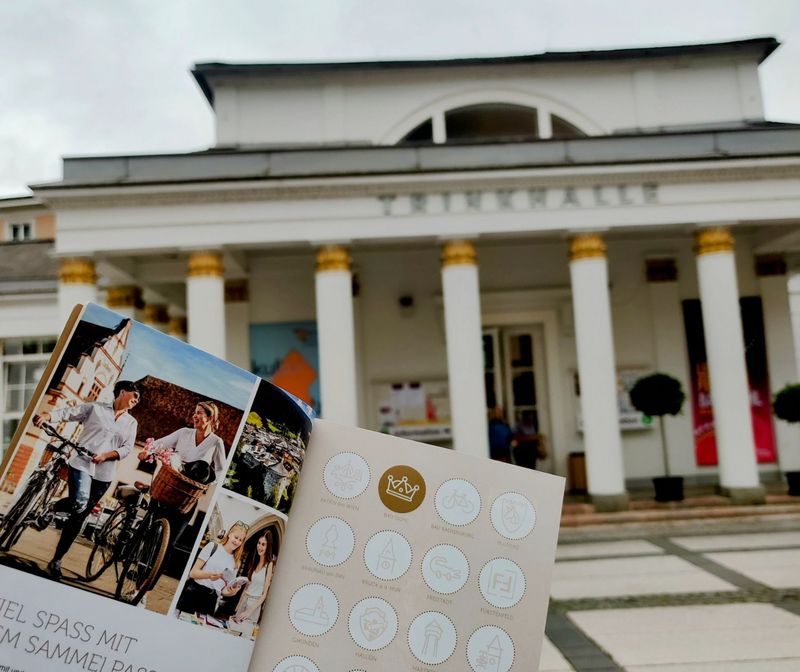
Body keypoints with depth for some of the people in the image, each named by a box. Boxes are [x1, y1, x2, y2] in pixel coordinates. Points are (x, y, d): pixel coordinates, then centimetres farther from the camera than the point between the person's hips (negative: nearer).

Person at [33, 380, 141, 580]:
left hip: (104, 474, 3)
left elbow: (127, 448, 4)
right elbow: (68, 413, -3)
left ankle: (56, 560, 17)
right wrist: (47, 415, -23)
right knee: (78, 505, -27)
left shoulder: (132, 422, 13)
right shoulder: (95, 407, 6)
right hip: (82, 465, -3)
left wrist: (106, 455, -14)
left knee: (79, 516, 7)